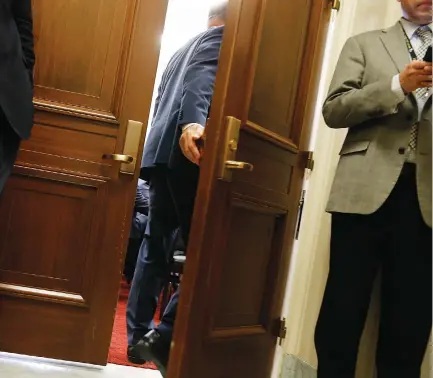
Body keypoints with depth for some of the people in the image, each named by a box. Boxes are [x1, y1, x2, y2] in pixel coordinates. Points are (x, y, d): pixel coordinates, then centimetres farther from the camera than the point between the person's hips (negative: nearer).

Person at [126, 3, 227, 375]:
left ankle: (139, 336, 12)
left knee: (156, 245, 9)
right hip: (187, 153, -9)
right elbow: (202, 78, -18)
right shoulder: (221, 37, 3)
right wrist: (192, 122, -35)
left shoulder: (182, 48, 29)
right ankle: (164, 336, -11)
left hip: (162, 151, 9)